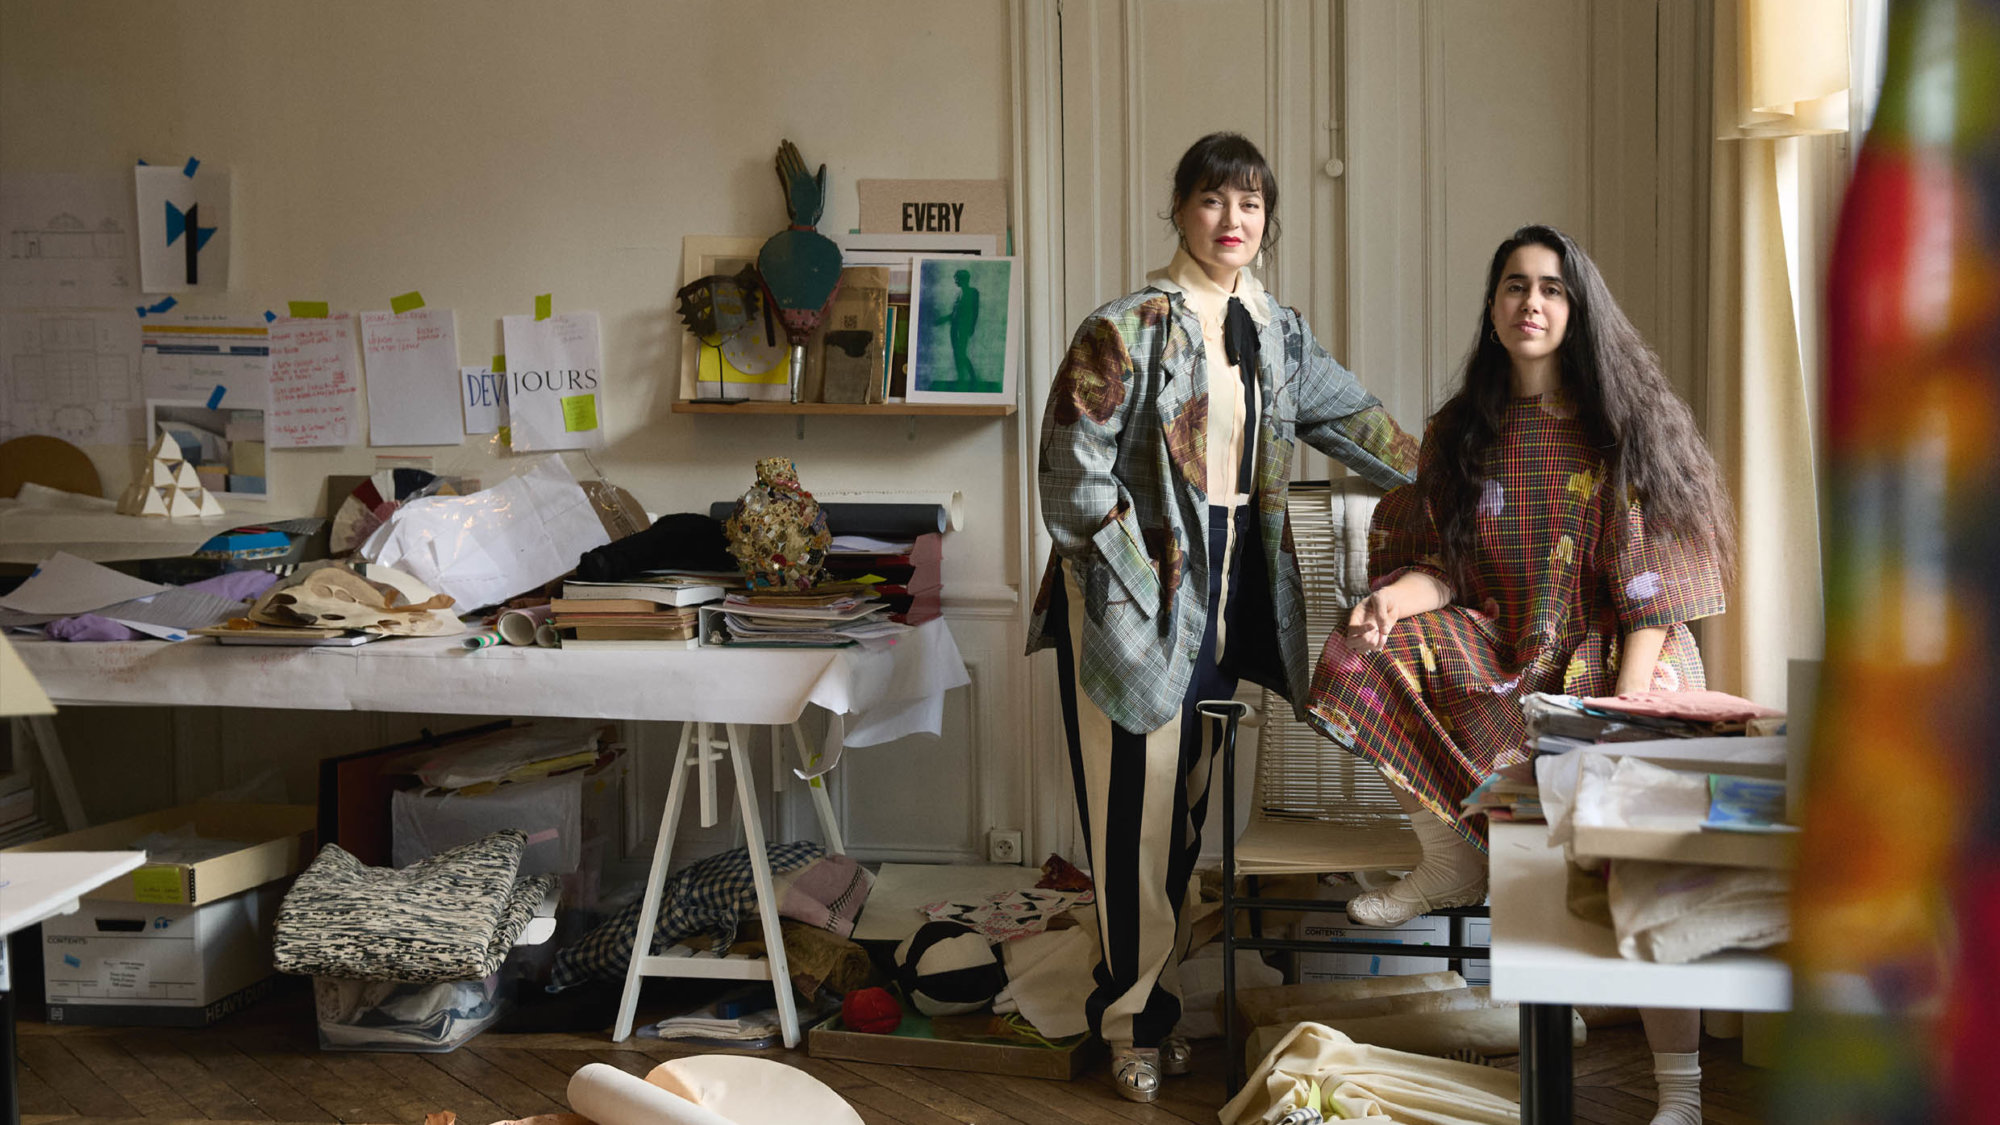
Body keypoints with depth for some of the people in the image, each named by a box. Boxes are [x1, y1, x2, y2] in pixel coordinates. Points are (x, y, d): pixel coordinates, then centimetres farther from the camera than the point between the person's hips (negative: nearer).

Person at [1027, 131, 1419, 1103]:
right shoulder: (1129, 328, -8)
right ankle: (1136, 1022, 7)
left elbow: (1354, 421, 25)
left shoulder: (1275, 333, 12)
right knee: (1139, 804, -4)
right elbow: (1074, 468, -12)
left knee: (1190, 797, 9)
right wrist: (1144, 581, -14)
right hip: (1134, 588, -6)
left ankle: (1156, 996, 20)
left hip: (1227, 589, 6)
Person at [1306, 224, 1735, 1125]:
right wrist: (1401, 592, -17)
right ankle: (1448, 860, -7)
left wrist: (1627, 707, -19)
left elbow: (1653, 579, -7)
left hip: (1610, 656, -3)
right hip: (1499, 656, 4)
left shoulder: (1624, 422, -1)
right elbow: (1448, 566, 8)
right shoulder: (1459, 432, 10)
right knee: (1364, 655, -24)